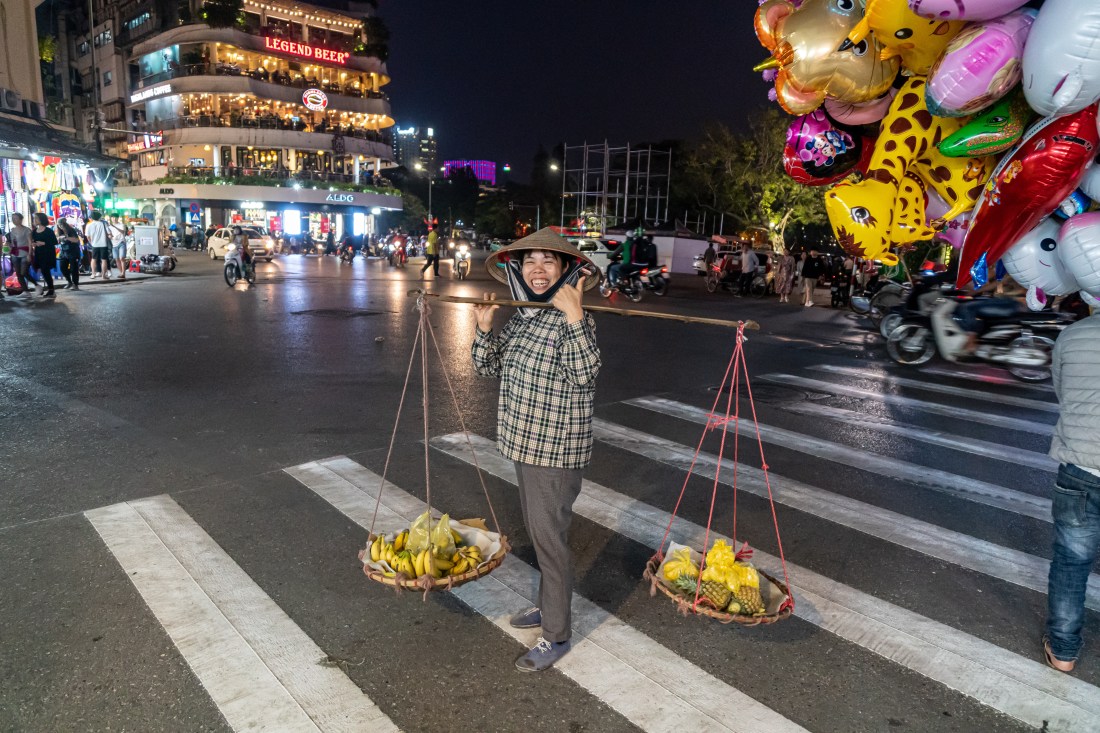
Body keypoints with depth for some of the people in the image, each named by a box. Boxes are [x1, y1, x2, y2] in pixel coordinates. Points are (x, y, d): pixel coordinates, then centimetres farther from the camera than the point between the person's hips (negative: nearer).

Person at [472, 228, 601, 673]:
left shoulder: (573, 319, -17)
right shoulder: (520, 318, 7)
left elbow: (584, 375, -32)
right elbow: (486, 367, 13)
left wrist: (574, 318, -38)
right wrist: (484, 328, -3)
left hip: (555, 449, -9)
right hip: (525, 443, 9)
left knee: (549, 537, 1)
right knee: (537, 531, 22)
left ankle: (557, 636, 16)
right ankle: (548, 606, 41)